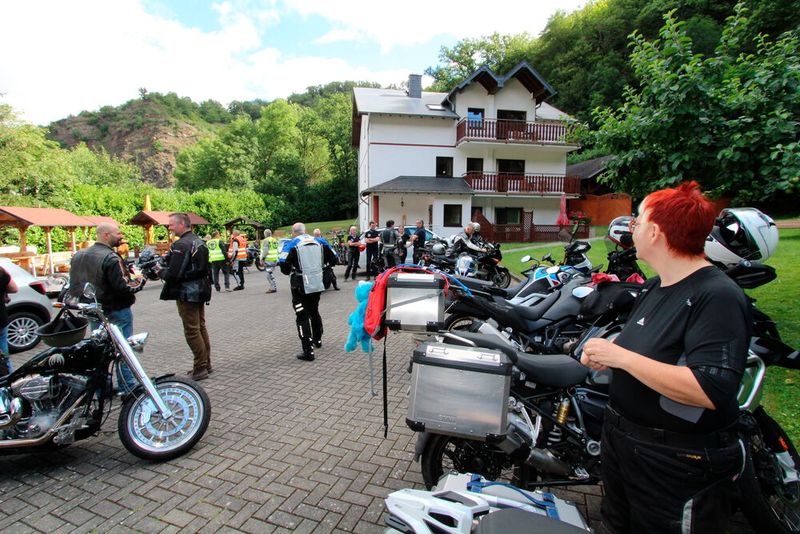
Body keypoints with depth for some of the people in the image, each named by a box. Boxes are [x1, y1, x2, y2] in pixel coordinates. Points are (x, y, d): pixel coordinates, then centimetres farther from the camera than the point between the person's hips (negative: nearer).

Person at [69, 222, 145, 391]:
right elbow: (123, 288, -25)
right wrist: (140, 281, -10)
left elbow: (74, 285, 13)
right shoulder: (111, 259, -22)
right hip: (116, 312, -8)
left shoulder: (78, 256, 6)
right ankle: (127, 386, 9)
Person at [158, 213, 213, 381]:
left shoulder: (181, 245, -18)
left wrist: (161, 271, -2)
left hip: (187, 293, -9)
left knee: (192, 331, -1)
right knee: (201, 328, 16)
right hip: (201, 291, 9)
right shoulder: (200, 242, 11)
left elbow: (173, 274, -23)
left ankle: (200, 369, 6)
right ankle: (206, 365, 24)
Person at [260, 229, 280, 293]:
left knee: (269, 274, -6)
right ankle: (272, 287, 21)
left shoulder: (266, 240, -11)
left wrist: (262, 259, -14)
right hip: (275, 259, 9)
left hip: (268, 260, -9)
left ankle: (273, 288, -8)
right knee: (271, 273, 18)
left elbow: (265, 251, -17)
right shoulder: (275, 240, 15)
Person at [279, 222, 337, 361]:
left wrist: (289, 270, 8)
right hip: (317, 284, 5)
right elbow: (333, 258, 11)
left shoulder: (291, 244, -7)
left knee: (303, 317, 1)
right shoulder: (318, 242, 5)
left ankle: (308, 351, -2)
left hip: (301, 287, -5)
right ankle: (317, 340, 42)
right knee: (314, 312, 25)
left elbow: (284, 266, -14)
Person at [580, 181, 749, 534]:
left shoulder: (718, 297, -22)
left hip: (679, 463, -8)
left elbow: (710, 391, -32)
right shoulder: (654, 287, 6)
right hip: (620, 438, 8)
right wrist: (605, 354, -2)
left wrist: (621, 356, -30)